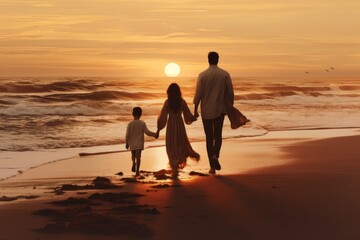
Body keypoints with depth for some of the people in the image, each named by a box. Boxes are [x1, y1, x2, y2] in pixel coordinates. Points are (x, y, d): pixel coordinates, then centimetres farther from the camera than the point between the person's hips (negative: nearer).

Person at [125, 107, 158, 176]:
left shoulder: (130, 124, -8)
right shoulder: (142, 123, -7)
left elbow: (128, 135, -7)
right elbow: (147, 132, -11)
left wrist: (126, 143, 3)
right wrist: (155, 134, 0)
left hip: (132, 143, 1)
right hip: (139, 143, -1)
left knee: (133, 155, 24)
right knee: (138, 156, 0)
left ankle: (133, 164, 4)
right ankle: (137, 171, -4)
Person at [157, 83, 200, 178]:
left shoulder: (167, 102, -9)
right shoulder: (182, 102, -5)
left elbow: (163, 116, -7)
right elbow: (188, 115, 2)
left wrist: (159, 128, 1)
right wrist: (193, 118, 24)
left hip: (171, 125, -1)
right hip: (180, 124, 1)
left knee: (172, 147, 6)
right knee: (181, 143, 22)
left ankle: (175, 168, 5)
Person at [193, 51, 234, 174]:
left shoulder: (202, 75, -7)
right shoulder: (225, 74, -4)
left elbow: (198, 94, -6)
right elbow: (230, 93, -2)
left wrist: (195, 110, 3)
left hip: (206, 110, -1)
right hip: (220, 110, 1)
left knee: (209, 137, 8)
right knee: (218, 135, 16)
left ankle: (212, 166, 6)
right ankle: (215, 155, -12)